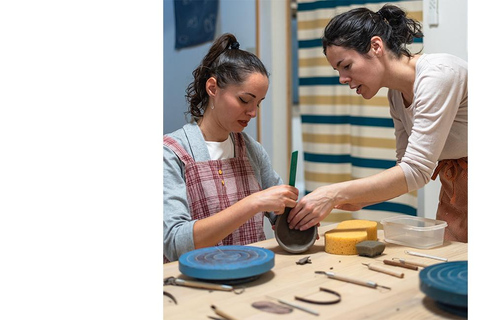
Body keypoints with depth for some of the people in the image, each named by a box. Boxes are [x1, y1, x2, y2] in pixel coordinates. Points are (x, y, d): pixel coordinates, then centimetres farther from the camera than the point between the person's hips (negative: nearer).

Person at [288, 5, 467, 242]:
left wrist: (336, 194, -29)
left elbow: (416, 171, -28)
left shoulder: (437, 74, -23)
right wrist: (358, 200, -10)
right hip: (452, 193, 7)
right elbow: (407, 167, 6)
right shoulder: (396, 94, 3)